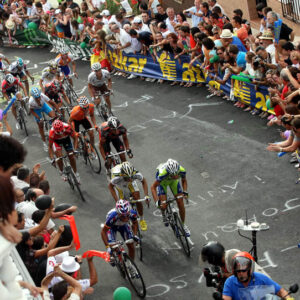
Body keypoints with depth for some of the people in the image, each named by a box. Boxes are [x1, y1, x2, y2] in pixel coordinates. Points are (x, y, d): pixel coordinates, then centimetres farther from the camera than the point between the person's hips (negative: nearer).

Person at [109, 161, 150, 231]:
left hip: (131, 183, 1)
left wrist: (146, 196, -28)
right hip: (119, 183, -1)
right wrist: (117, 200, -31)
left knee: (137, 199, -11)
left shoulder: (136, 174, -41)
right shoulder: (117, 177, -45)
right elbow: (110, 186, -24)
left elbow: (143, 181, -19)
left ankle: (142, 220, 10)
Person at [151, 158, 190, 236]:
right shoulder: (163, 173, -44)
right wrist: (157, 201, -39)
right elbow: (153, 187, -30)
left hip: (174, 181, 3)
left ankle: (183, 225, 19)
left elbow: (184, 181, -8)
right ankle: (163, 214, 27)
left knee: (181, 204, -3)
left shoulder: (182, 171, -34)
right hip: (162, 181, -2)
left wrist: (185, 192, -21)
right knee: (163, 206, -12)